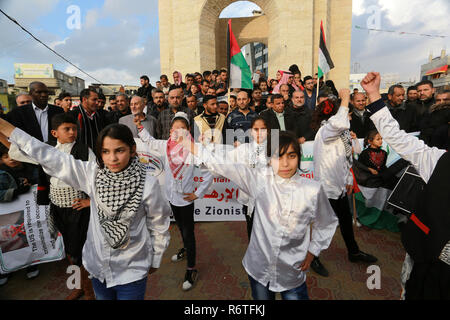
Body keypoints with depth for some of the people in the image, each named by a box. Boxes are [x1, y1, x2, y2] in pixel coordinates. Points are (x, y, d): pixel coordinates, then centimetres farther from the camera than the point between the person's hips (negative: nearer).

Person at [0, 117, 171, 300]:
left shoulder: (148, 184, -20)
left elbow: (159, 225, -8)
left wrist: (155, 261, 3)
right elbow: (48, 157, -9)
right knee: (102, 297, 24)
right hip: (98, 265, 4)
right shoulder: (92, 172, -11)